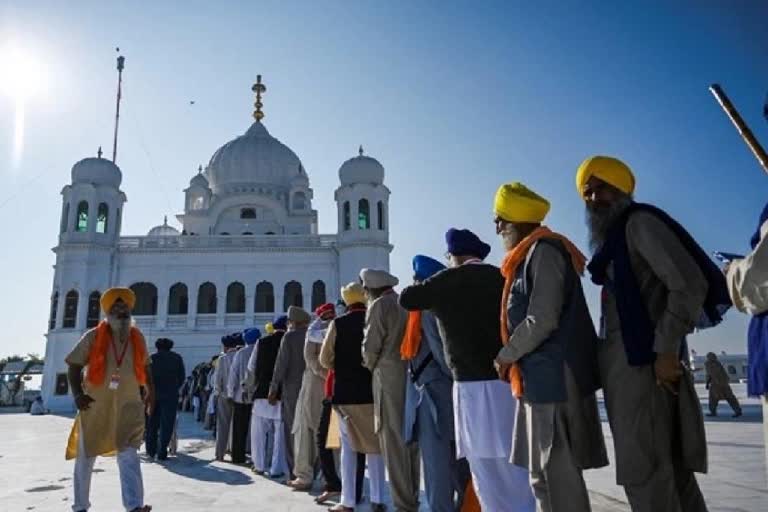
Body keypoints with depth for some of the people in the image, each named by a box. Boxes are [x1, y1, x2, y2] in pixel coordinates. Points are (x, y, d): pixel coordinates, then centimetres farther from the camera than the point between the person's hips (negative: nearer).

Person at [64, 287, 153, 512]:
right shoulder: (93, 337, -8)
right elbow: (74, 366, -3)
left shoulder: (138, 338, 2)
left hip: (128, 406, 1)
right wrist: (77, 394, -14)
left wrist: (150, 391, 12)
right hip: (94, 406, 0)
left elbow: (145, 366, 15)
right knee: (86, 456, 13)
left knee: (128, 453, -12)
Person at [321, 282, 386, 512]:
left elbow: (324, 359, -1)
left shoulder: (337, 324, -4)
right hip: (373, 390, 1)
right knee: (375, 444, 11)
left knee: (349, 446, 9)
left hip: (345, 391, 0)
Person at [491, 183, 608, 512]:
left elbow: (542, 320, -20)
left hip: (554, 379, -10)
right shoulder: (530, 256, 17)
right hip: (541, 379, 10)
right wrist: (514, 359, 12)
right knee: (542, 474, 15)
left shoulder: (544, 250, -12)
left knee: (560, 474, -2)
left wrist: (505, 356, -8)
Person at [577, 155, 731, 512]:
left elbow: (689, 283, -16)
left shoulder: (639, 221, -6)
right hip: (627, 359, 9)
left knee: (644, 470, -6)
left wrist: (666, 350, -18)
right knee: (669, 467, 14)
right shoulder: (613, 237, 21)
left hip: (642, 360, -9)